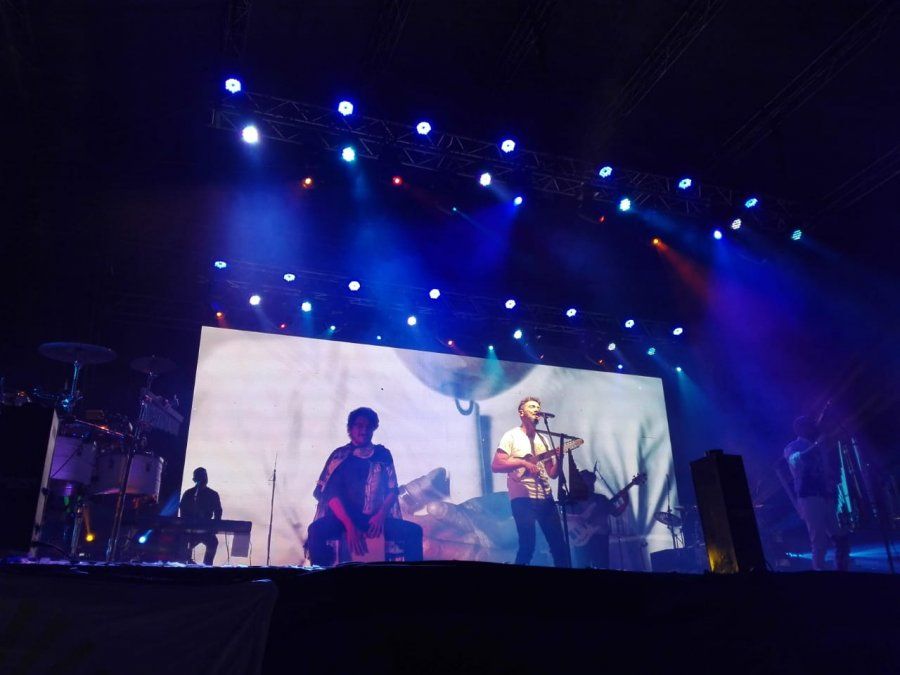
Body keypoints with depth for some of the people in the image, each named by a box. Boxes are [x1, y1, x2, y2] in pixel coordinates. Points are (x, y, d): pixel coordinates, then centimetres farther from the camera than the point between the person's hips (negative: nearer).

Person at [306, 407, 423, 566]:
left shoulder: (383, 454, 11)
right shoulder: (340, 456, 4)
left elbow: (393, 490, 10)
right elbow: (330, 493, -6)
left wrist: (381, 516, -11)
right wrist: (349, 525, -21)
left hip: (375, 519, 2)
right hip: (342, 517, -2)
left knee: (414, 531, -22)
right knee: (315, 530, -34)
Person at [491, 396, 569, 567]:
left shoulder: (544, 440, 17)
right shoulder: (512, 436, 0)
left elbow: (552, 473, 13)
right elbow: (496, 465, -10)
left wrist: (559, 458, -6)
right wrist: (523, 462, -18)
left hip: (546, 498, 6)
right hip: (523, 498, -6)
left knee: (559, 545, 5)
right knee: (527, 547, -7)